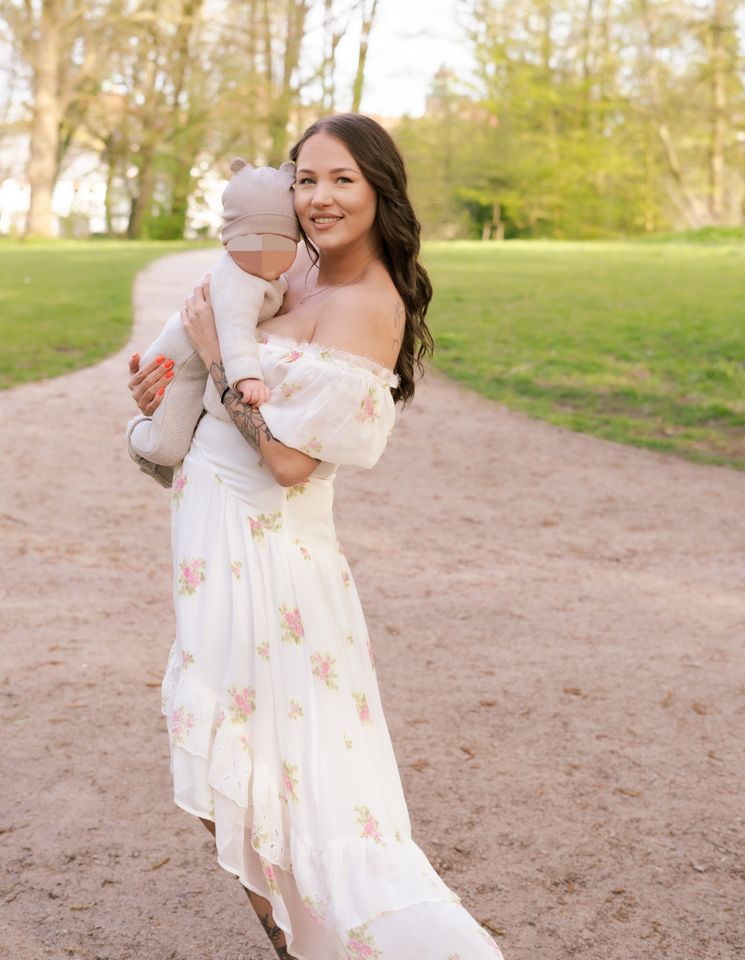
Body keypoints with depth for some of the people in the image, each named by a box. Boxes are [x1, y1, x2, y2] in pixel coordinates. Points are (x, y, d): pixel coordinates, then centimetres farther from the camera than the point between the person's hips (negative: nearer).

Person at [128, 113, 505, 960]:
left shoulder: (368, 307, -21)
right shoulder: (306, 266, 5)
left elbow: (290, 458, -23)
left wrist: (217, 356, -13)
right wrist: (171, 374, 5)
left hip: (255, 544, -9)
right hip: (221, 526, 9)